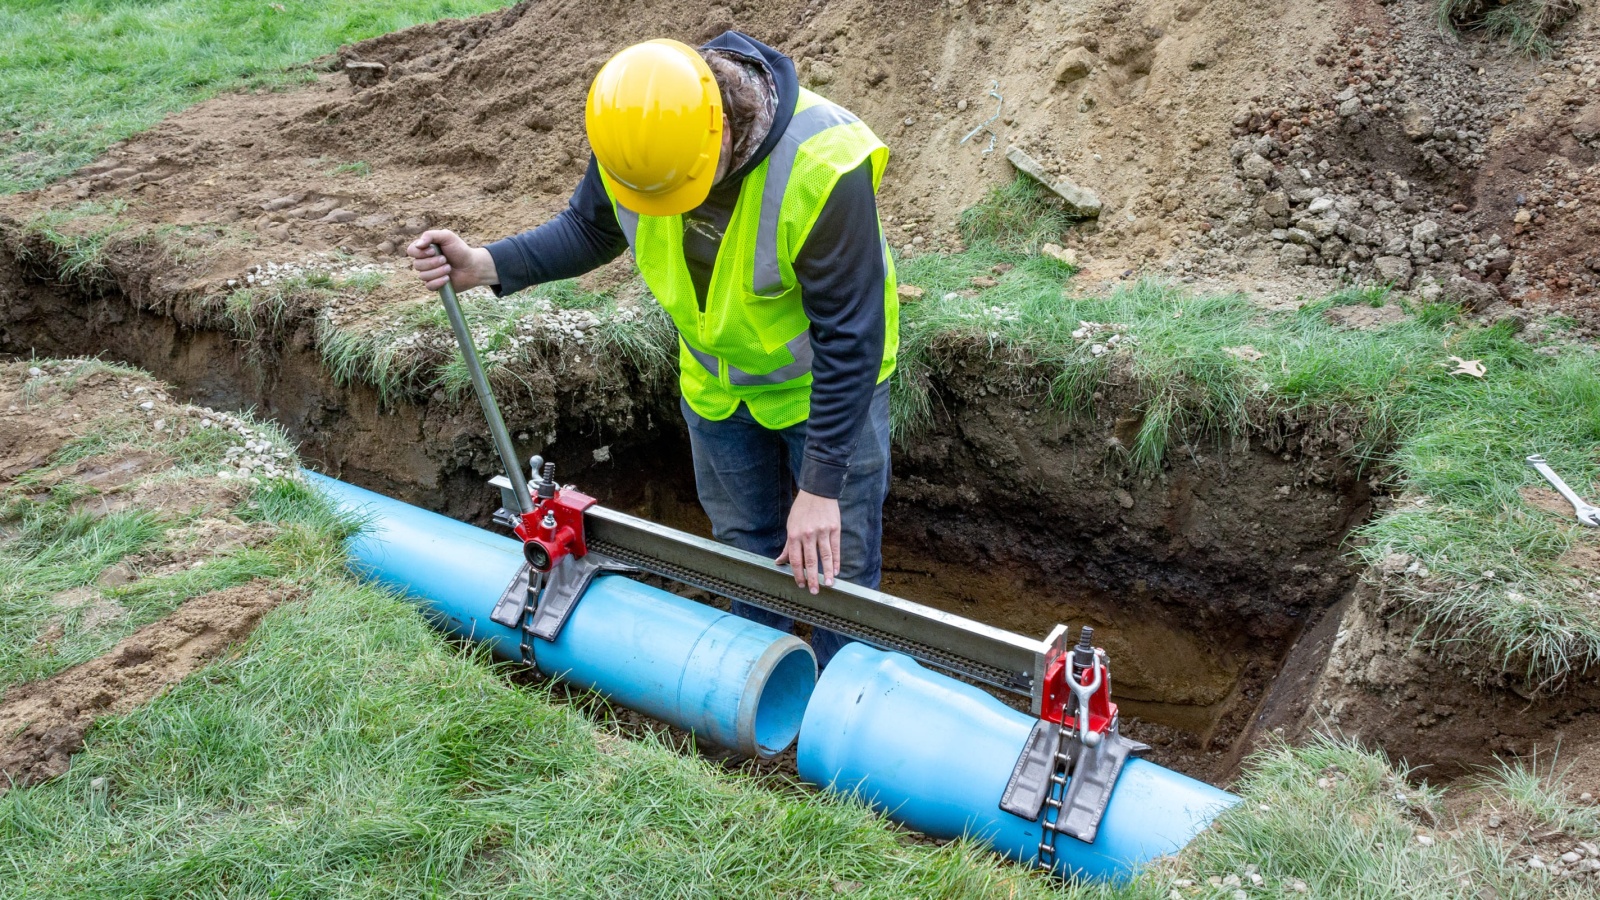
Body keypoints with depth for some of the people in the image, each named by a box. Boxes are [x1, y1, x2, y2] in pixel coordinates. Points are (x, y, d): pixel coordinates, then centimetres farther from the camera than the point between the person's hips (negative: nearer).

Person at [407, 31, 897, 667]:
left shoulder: (822, 166, -37)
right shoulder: (632, 132, -21)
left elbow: (850, 337, -29)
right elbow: (590, 229, 0)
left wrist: (821, 485, -28)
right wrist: (485, 266, -17)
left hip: (827, 381, -5)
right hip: (715, 379, 5)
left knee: (832, 567, 5)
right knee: (746, 549, 19)